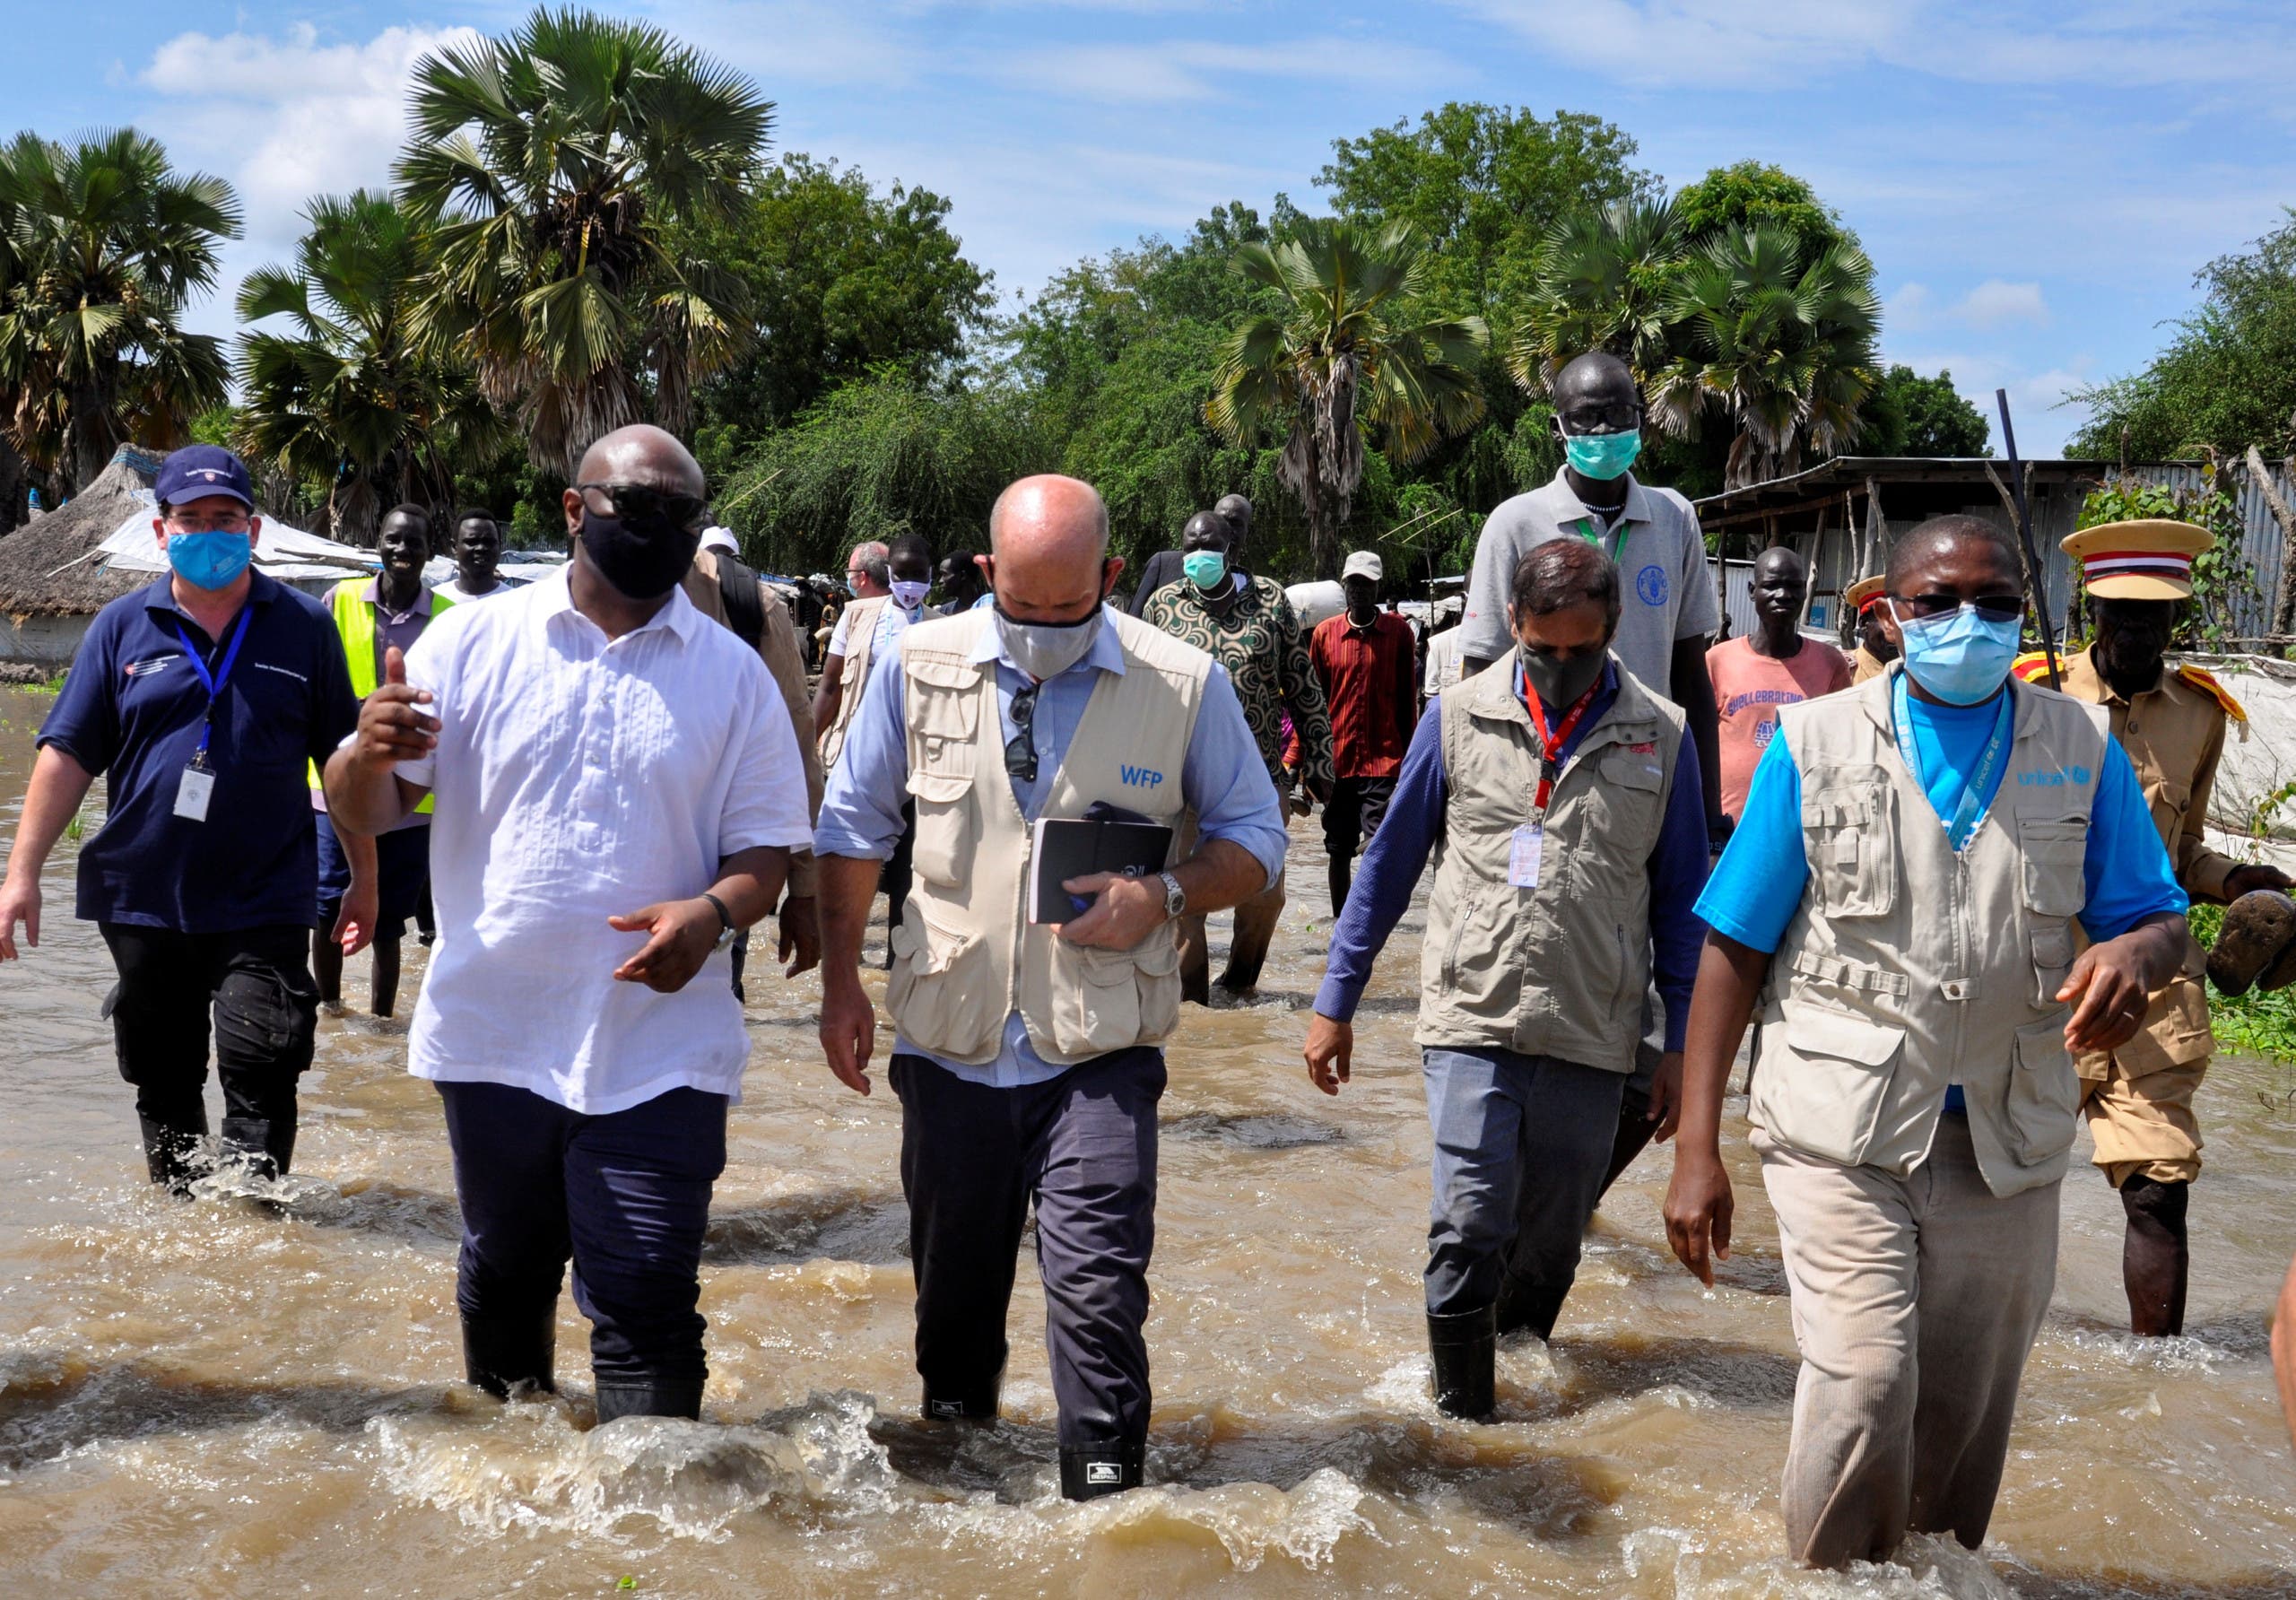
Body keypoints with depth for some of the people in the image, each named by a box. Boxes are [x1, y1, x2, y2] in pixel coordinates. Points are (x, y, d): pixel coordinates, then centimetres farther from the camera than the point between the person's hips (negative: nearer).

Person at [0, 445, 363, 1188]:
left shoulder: (304, 626, 3)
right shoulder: (122, 626, 5)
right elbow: (68, 753, 4)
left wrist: (365, 877, 4)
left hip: (263, 903, -2)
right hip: (142, 898, 2)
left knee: (260, 1074, -11)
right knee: (163, 1079, 14)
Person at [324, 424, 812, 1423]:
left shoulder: (733, 674, 2)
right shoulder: (472, 641, 1)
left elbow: (766, 846, 3)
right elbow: (366, 811, 1)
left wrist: (714, 912, -19)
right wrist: (370, 750, -23)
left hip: (660, 1050, -1)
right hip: (492, 1033, 2)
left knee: (646, 1307, -2)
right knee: (503, 1278, 19)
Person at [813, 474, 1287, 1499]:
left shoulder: (1186, 684, -5)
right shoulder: (921, 665, 0)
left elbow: (1254, 839, 5)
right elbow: (852, 828, 11)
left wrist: (1163, 895, -14)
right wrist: (840, 986, 7)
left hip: (1099, 1054, -2)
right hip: (948, 1041, 2)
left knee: (1097, 1288, -8)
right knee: (954, 1284, 16)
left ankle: (1104, 1504, 8)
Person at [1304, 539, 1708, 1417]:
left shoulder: (1661, 736, 2)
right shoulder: (1459, 717, 1)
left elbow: (1680, 899, 8)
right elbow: (1390, 863, 6)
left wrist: (1683, 1042, 6)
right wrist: (1336, 1000, 6)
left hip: (1591, 1036, 1)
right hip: (1472, 1019, -1)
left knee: (1552, 1242, 12)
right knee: (1469, 1227, -8)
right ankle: (1461, 1418, 7)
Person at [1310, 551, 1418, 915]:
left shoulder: (1399, 630, 1)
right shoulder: (1324, 633, 5)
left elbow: (1407, 697, 4)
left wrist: (1408, 757, 2)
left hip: (1384, 759, -2)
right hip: (1338, 759, 2)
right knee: (1339, 848, 10)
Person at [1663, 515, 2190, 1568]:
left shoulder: (2080, 749, 4)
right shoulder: (1815, 744, -2)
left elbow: (2158, 920, 9)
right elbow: (1734, 952, -2)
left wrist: (2134, 954, -18)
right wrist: (1697, 1148, -6)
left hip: (2005, 1147, 3)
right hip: (1844, 1134, -3)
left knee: (1963, 1416, 11)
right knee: (1865, 1381, -17)